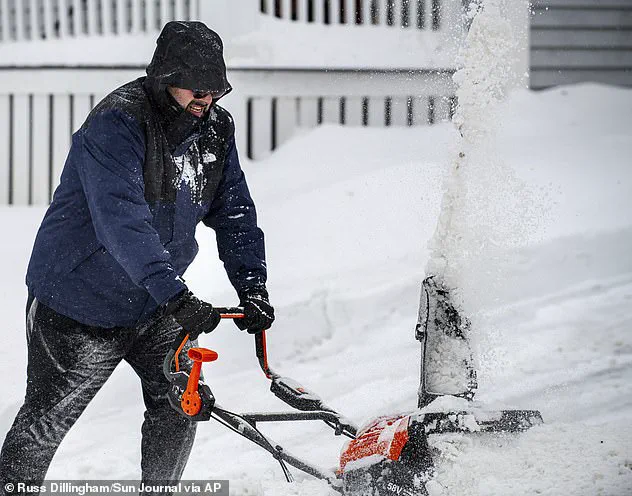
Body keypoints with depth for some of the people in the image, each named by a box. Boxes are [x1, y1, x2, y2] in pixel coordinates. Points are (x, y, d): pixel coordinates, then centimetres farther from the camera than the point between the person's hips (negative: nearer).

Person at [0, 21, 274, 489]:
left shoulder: (216, 128, -3)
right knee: (47, 420, 5)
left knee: (182, 404, -4)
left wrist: (252, 287, -11)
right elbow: (121, 218, -38)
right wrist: (175, 294, -47)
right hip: (81, 302, -6)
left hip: (155, 308, 6)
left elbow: (235, 213, 3)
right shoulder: (117, 122, -26)